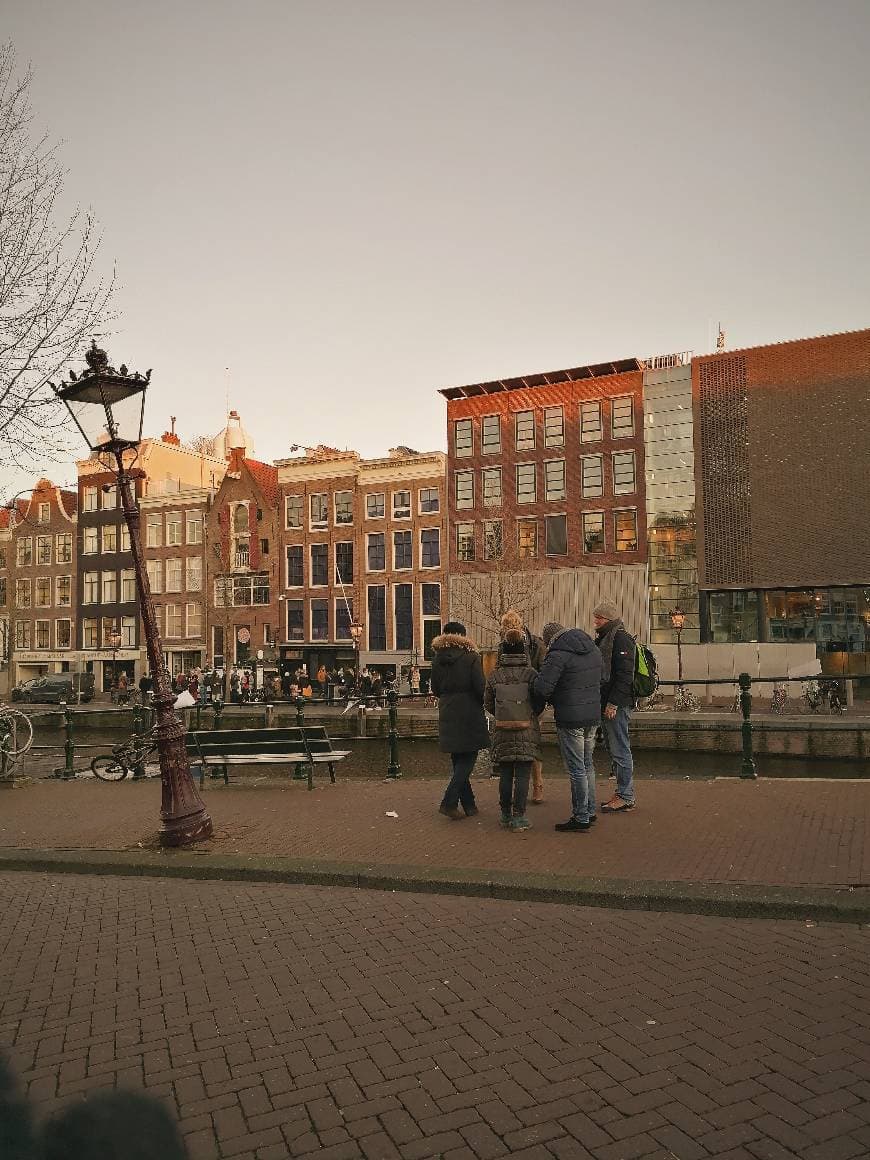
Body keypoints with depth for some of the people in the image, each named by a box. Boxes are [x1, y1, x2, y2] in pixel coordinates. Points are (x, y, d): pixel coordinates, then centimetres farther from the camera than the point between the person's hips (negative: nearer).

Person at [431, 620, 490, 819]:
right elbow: (481, 687, -13)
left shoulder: (438, 659, 3)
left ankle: (469, 805, 17)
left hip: (448, 716, 5)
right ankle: (449, 802, -8)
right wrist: (487, 704, 5)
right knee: (467, 760, 2)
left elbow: (435, 689, 8)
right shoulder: (471, 657, -11)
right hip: (470, 715, -5)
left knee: (458, 760, 14)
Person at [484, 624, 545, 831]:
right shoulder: (531, 674, -9)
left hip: (502, 731, 2)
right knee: (522, 775, 2)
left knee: (505, 774, 12)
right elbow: (539, 702, -4)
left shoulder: (495, 676, -3)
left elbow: (488, 703, 4)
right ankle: (519, 817, 2)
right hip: (526, 731, -2)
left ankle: (506, 814, 21)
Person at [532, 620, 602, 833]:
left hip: (570, 719, -8)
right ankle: (590, 812, 28)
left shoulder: (558, 655, -16)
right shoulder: (593, 650, 10)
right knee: (587, 765, 19)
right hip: (593, 715, 8)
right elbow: (603, 680, 18)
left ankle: (581, 818, 7)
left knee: (576, 769, 0)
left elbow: (542, 688, -21)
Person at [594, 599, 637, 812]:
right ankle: (623, 794, 21)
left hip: (617, 705, -10)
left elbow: (624, 675, -20)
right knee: (614, 749, 14)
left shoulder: (621, 639, -13)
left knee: (620, 750, -5)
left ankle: (625, 797, 2)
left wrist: (613, 703, -21)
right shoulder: (603, 639, 18)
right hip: (608, 704, 10)